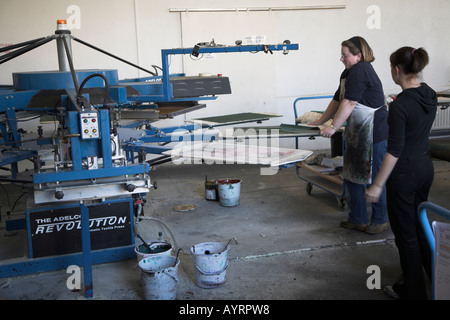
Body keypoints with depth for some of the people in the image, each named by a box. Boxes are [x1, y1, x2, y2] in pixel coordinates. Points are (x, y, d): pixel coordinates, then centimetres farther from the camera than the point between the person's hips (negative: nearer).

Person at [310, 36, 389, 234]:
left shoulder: (361, 71, -17)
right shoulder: (349, 73, 14)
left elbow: (349, 103, -22)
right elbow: (338, 100, 21)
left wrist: (333, 128, -20)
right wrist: (320, 121, 20)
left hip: (375, 134, -10)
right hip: (357, 133, 10)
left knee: (374, 177, 2)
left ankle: (380, 220, 18)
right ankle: (358, 219, 24)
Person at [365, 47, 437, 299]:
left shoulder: (400, 105, -23)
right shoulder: (430, 95, 1)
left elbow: (394, 150, -22)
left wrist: (378, 185, -17)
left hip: (404, 172, -8)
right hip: (426, 167, 8)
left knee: (405, 232, 7)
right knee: (418, 224, 24)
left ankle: (412, 290, 23)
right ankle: (438, 277, 38)